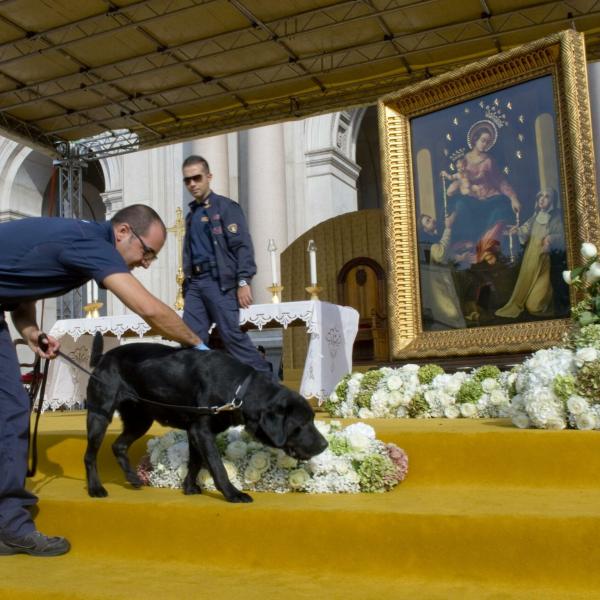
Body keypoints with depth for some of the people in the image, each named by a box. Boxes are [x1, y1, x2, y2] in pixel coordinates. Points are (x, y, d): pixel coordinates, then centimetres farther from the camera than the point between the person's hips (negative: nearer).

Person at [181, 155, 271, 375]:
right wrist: (187, 283, 16)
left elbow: (242, 246, -8)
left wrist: (243, 281, -17)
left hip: (219, 281, -7)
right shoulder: (191, 214, 22)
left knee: (232, 334, -9)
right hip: (194, 283, 7)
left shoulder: (226, 207, 1)